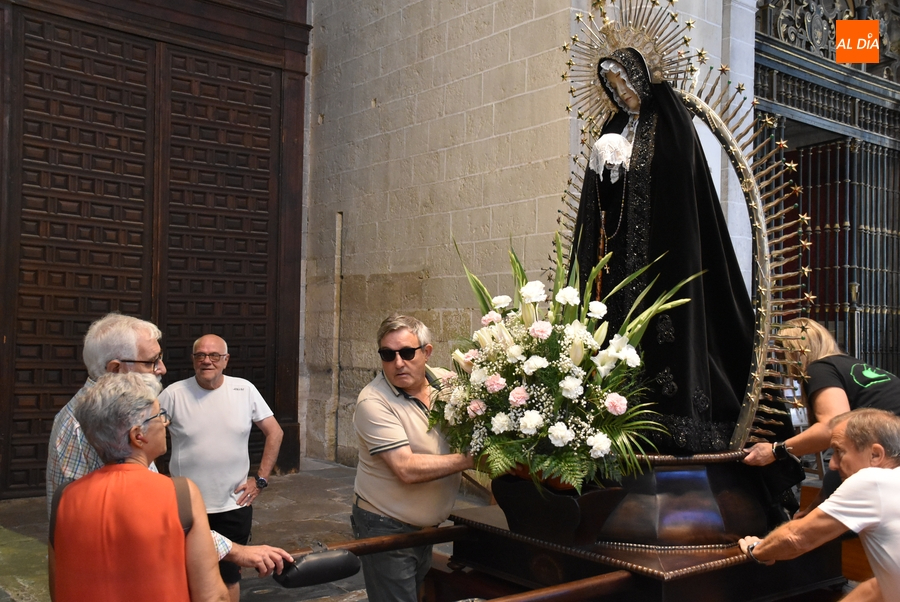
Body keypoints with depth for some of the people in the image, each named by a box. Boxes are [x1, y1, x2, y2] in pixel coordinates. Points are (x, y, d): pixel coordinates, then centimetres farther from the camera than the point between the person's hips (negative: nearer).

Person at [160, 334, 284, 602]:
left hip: (234, 507, 1)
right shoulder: (173, 394, -7)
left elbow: (274, 433, 4)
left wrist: (261, 479, -1)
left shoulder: (244, 390, -3)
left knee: (230, 576, 15)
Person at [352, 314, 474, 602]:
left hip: (428, 524, 7)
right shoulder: (373, 402, -23)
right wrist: (470, 459, -25)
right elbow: (407, 469, -29)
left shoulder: (446, 381, -4)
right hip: (385, 527, -6)